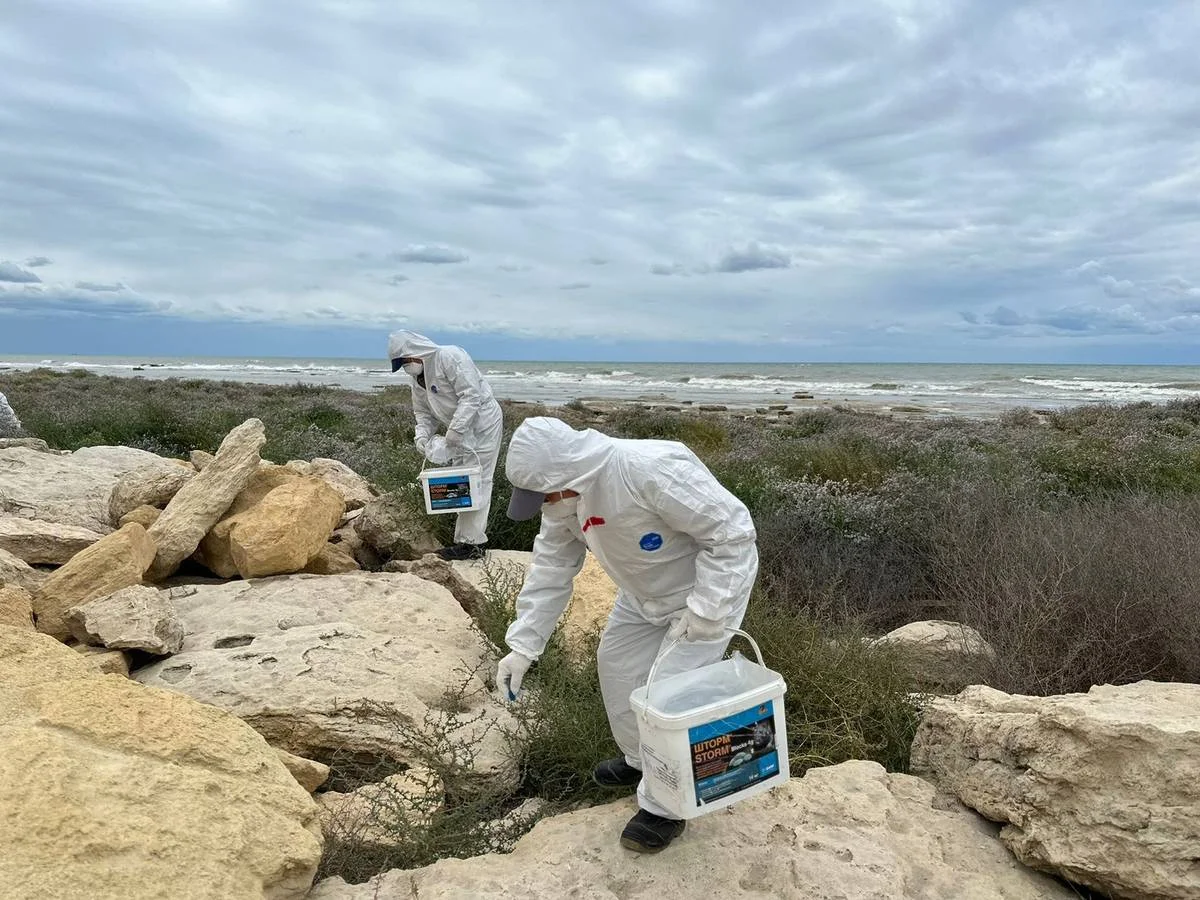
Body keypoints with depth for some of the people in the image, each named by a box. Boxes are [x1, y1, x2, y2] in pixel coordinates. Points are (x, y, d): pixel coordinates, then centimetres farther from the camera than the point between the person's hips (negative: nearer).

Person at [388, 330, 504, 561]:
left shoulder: (450, 357, -22)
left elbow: (472, 396, -27)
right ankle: (466, 539, 17)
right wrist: (422, 435, -8)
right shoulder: (417, 377, 7)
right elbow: (423, 411, 13)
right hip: (460, 431, 9)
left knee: (475, 483, -8)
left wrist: (453, 434, -28)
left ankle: (471, 544, -4)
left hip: (482, 425, -9)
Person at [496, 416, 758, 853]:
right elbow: (552, 567, -5)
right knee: (616, 662, 16)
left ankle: (663, 807, 12)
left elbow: (732, 531, -33)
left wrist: (704, 615, -30)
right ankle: (640, 760, 40)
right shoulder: (564, 495, -13)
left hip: (710, 588, -8)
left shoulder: (654, 471, -40)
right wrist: (523, 644, -10)